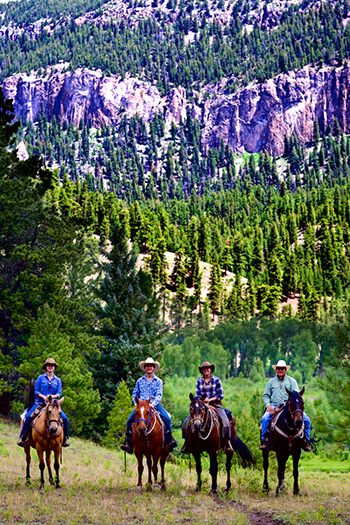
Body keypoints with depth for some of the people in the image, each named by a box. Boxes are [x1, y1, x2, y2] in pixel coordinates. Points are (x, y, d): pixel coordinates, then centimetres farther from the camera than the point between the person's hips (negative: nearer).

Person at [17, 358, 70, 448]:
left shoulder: (57, 380, 10)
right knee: (29, 416, -24)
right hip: (40, 402, -1)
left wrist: (52, 396, -15)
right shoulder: (41, 378, 6)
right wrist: (43, 396, -15)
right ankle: (22, 437, -11)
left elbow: (59, 394, 6)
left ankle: (65, 438, 1)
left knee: (64, 418, -18)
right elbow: (36, 391, 4)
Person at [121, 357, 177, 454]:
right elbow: (135, 394, 18)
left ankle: (169, 441, -13)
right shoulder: (140, 381, 13)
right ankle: (129, 443, -12)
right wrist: (136, 403, 0)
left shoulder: (158, 381, 6)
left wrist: (153, 404, -21)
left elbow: (159, 395, -4)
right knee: (130, 420, -19)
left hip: (155, 405, -2)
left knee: (166, 419, -25)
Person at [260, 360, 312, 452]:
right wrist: (268, 405, -4)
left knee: (306, 419, -19)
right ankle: (264, 440, -19)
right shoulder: (271, 382, 17)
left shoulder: (292, 381, 12)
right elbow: (266, 395, 16)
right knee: (265, 418, -30)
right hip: (274, 406, 0)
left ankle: (306, 441, -6)